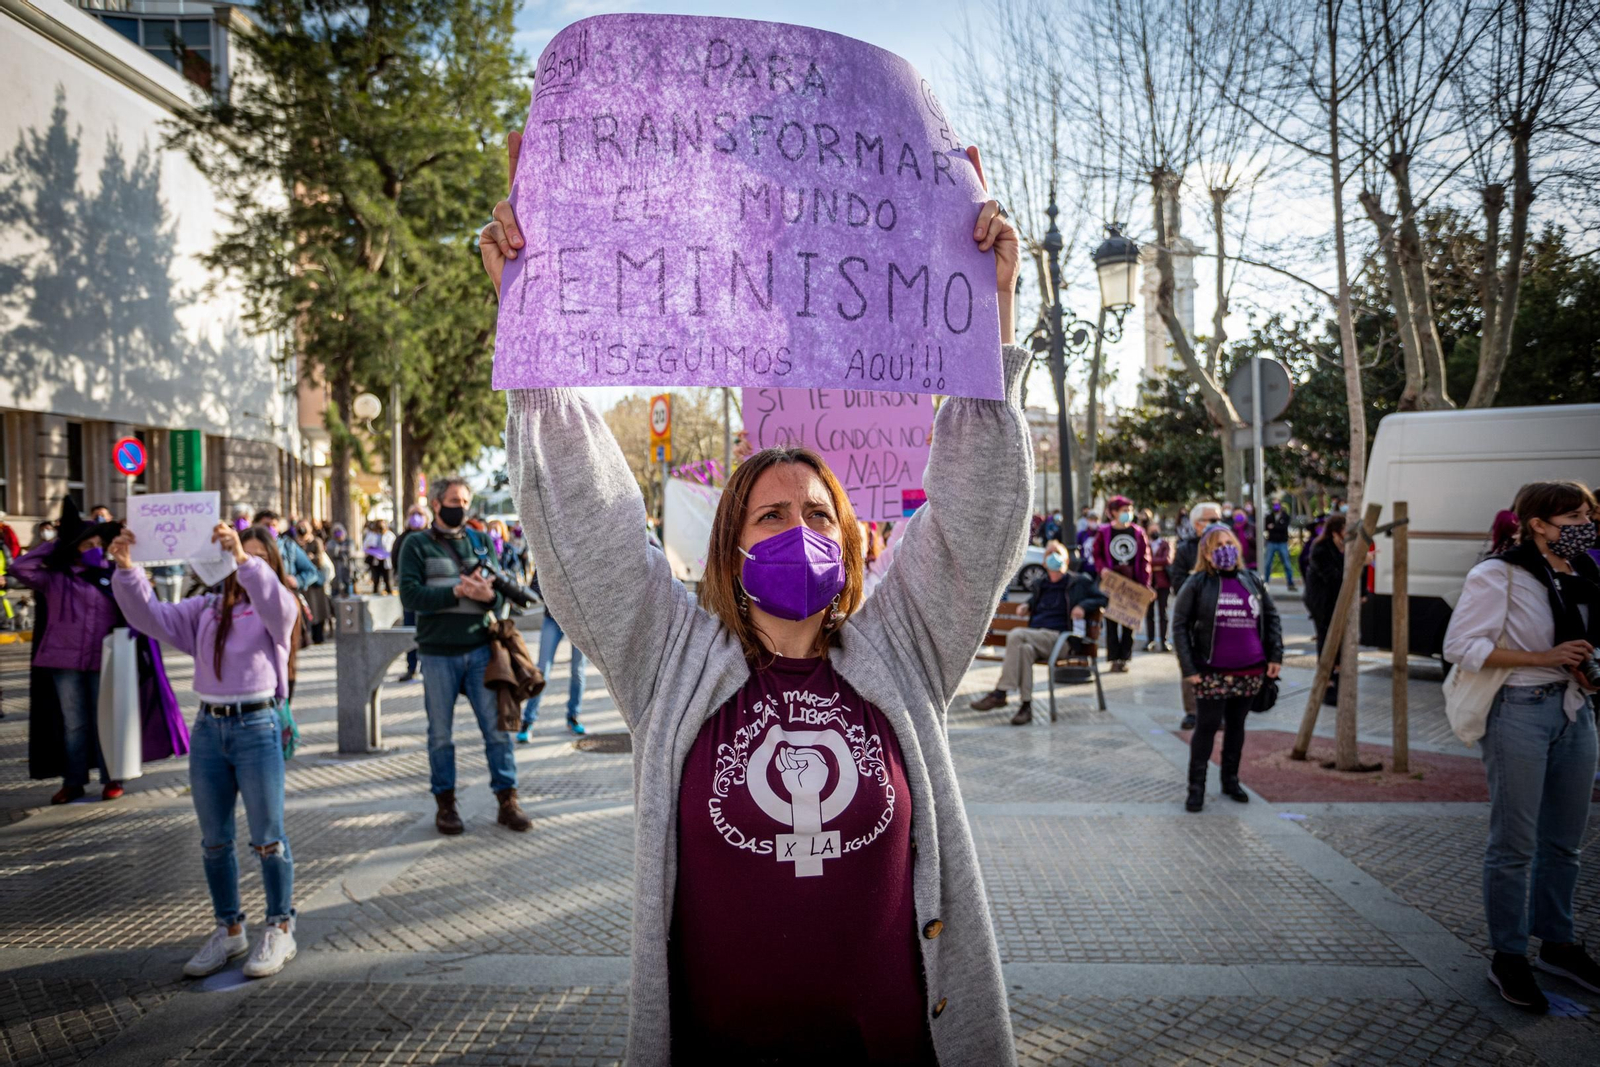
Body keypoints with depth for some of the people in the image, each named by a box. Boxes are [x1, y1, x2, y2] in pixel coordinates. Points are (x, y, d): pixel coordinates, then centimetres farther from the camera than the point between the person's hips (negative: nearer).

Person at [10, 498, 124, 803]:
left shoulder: (112, 575, 4)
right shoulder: (55, 577, 2)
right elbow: (20, 568, -8)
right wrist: (53, 543, -1)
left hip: (102, 661, 0)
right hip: (65, 662, 0)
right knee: (73, 723, 9)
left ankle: (111, 779, 15)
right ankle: (73, 782, 19)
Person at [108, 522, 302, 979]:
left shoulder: (278, 606, -2)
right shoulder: (206, 609, 12)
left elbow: (273, 603, -25)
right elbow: (151, 617, 3)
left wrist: (243, 557, -38)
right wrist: (127, 569, -10)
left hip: (257, 727, -5)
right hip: (208, 729, 5)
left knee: (268, 838, 1)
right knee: (214, 841, 13)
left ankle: (280, 931, 15)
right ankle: (229, 930, 28)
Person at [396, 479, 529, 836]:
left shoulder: (480, 541, 12)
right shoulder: (417, 545, 3)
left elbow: (501, 595, 8)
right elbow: (410, 594, -11)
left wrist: (489, 595, -15)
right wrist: (457, 592, -18)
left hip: (479, 648, 2)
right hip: (438, 652, -2)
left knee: (496, 726, 2)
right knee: (441, 733, 7)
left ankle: (507, 800, 11)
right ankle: (445, 804, 20)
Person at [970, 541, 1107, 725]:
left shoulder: (1080, 582, 13)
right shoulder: (1039, 584, 27)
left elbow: (1102, 599, 12)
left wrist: (1083, 606, -7)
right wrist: (1026, 605, 22)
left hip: (1060, 639, -4)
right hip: (1034, 638, 4)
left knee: (1016, 635, -31)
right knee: (1025, 649, -36)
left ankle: (999, 693, -31)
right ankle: (1025, 706, -34)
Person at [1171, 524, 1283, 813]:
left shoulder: (1252, 580, 8)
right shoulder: (1198, 584, -4)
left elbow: (1272, 617, 15)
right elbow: (1180, 625, -5)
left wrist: (1275, 655, 5)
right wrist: (1188, 667, -10)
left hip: (1250, 671, 4)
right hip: (1212, 672, -4)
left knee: (1236, 726, 14)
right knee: (1206, 727, 0)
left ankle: (1230, 780, 28)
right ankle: (1196, 787, 8)